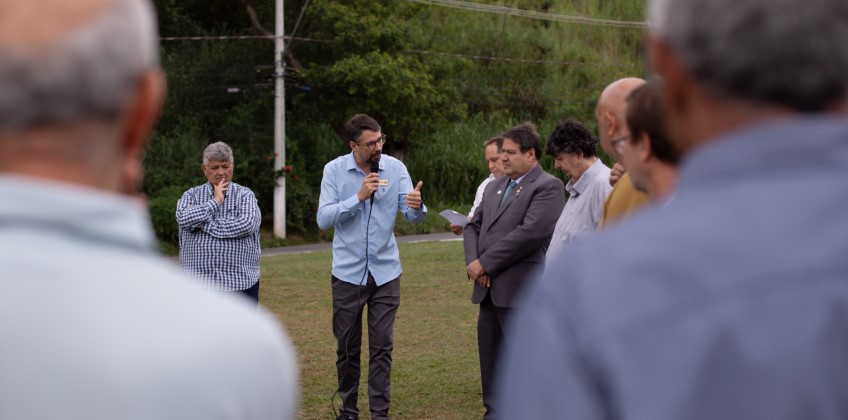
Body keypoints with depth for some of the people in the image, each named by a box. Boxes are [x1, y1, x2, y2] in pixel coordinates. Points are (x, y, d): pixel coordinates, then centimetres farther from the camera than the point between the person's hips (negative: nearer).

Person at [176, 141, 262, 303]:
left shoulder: (245, 195, 5)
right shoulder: (191, 195, 9)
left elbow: (247, 224, -15)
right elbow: (183, 219, -12)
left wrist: (203, 222, -11)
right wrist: (215, 202, -7)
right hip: (199, 283, 1)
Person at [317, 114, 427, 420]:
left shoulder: (395, 168, -4)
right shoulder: (335, 170, -7)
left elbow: (412, 216, -9)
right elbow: (324, 219, -13)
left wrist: (417, 206, -32)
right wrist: (358, 197, -23)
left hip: (385, 272, 1)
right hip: (348, 273, 0)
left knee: (382, 348, 2)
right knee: (347, 346, 9)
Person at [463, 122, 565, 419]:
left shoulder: (548, 187, -8)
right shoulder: (494, 187, 18)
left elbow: (531, 231, -19)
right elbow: (473, 226, 17)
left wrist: (485, 263, -15)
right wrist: (473, 262, -4)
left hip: (521, 292, -8)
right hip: (490, 290, 8)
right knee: (491, 363, 14)